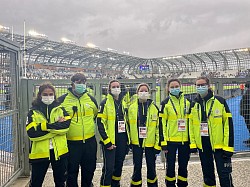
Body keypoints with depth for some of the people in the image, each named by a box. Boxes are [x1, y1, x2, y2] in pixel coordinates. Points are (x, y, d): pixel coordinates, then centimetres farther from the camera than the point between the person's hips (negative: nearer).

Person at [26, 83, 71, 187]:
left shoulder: (60, 109, 3)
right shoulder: (33, 112, -2)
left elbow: (66, 126, -13)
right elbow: (32, 133, -15)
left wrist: (45, 126, -20)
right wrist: (56, 125, -16)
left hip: (59, 151, 1)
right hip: (40, 152, -1)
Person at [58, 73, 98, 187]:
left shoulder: (91, 99, 4)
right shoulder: (63, 100, -7)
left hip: (90, 141, 3)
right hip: (71, 142, -3)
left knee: (89, 170, 17)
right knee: (72, 171, 9)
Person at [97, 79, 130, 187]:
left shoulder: (124, 102, 12)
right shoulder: (105, 103, -6)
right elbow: (100, 123, -12)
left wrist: (128, 139, 13)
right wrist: (107, 141, -17)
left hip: (122, 140, 6)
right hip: (110, 141, -6)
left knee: (119, 166, 15)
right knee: (108, 168, -4)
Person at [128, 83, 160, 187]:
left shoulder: (154, 108, -1)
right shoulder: (132, 107, 1)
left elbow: (158, 126, -1)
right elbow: (128, 125, 6)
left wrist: (158, 144, -5)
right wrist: (128, 140, 4)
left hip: (150, 142, 0)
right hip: (136, 142, 0)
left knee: (151, 167, 12)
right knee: (137, 167, 8)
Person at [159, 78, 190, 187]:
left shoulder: (187, 102, 7)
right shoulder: (165, 103, -3)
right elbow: (162, 123, -6)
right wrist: (163, 142, -10)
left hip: (185, 140, 3)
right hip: (171, 140, -3)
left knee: (183, 166, 13)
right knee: (170, 166, 7)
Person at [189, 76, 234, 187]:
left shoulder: (220, 102, -5)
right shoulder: (193, 105, 7)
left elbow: (228, 123, -8)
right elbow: (191, 125, 9)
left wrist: (228, 145, -12)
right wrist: (192, 143, 2)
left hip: (219, 144, -4)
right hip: (202, 145, 4)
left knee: (224, 174, 0)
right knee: (207, 174, 17)